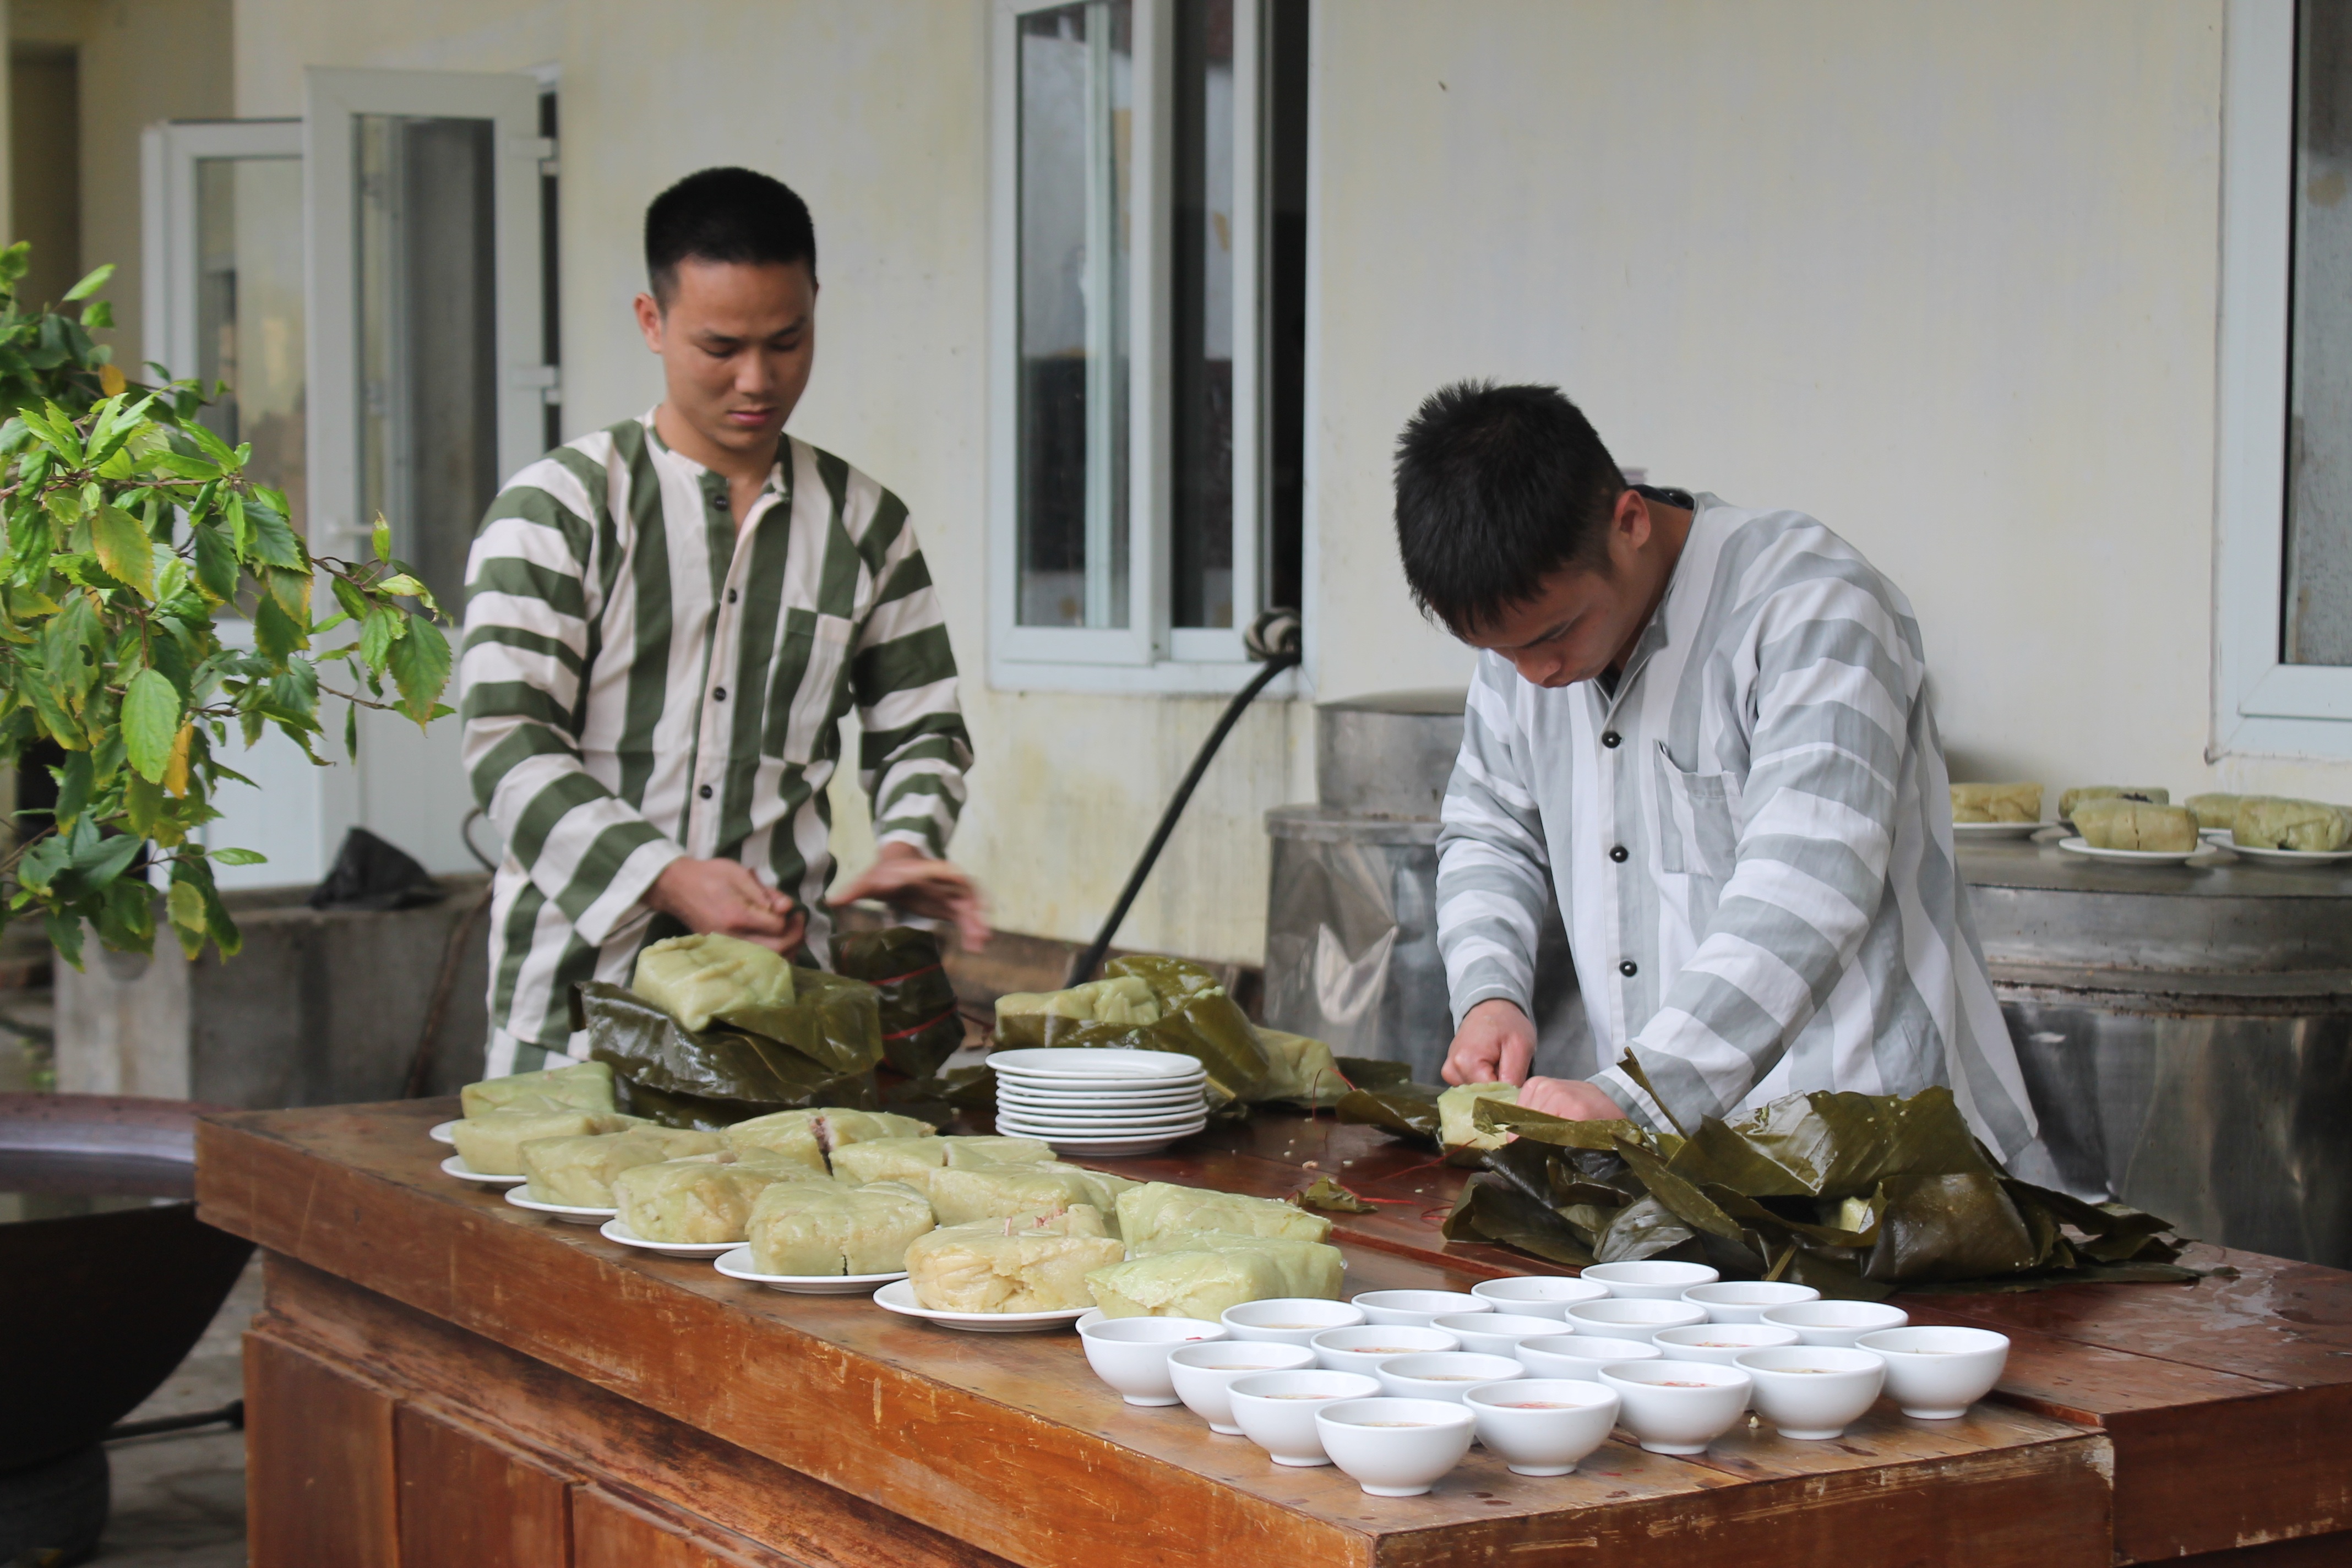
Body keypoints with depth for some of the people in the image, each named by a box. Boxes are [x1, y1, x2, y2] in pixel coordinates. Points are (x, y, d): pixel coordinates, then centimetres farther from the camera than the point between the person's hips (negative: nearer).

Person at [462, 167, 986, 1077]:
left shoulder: (864, 524, 12)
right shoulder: (557, 509, 0)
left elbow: (917, 727, 19)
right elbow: (509, 746, -8)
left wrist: (906, 846, -3)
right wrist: (667, 880, -21)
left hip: (782, 987, 3)